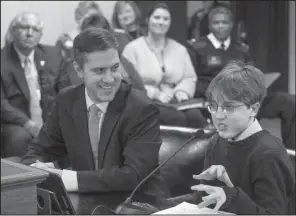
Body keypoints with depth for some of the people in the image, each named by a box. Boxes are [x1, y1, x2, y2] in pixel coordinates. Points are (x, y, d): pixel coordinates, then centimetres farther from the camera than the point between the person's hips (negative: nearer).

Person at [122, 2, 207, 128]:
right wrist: (154, 94, -16)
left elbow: (190, 78, 19)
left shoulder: (180, 49, 19)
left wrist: (182, 91, -5)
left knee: (195, 116, -30)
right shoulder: (133, 49, 4)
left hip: (175, 101, 4)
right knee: (177, 117, -35)